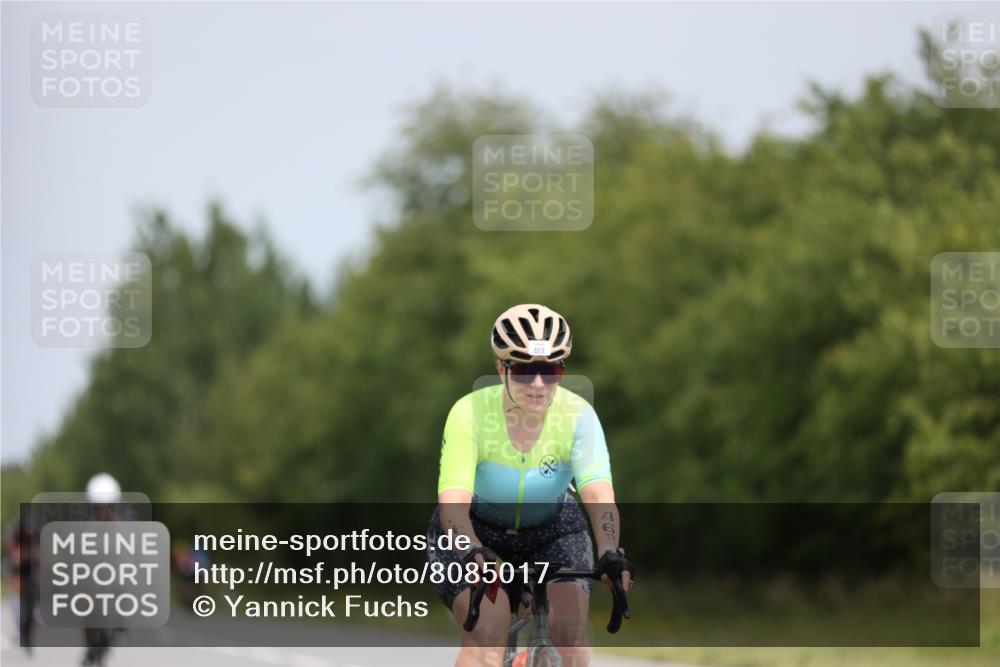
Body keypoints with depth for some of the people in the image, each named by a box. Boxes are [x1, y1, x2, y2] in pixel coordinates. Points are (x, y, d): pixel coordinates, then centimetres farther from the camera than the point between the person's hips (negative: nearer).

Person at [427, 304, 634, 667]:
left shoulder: (577, 415, -23)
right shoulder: (470, 414, -27)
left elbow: (599, 495, -34)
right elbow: (453, 501, -37)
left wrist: (609, 553, -53)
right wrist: (473, 552, -57)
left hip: (552, 529, 2)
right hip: (475, 530, -2)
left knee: (571, 632, -19)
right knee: (487, 631, -26)